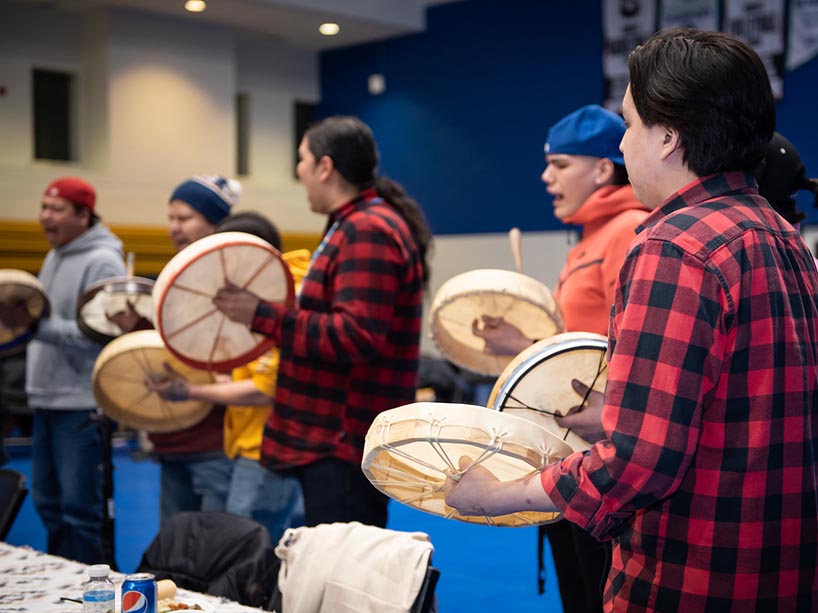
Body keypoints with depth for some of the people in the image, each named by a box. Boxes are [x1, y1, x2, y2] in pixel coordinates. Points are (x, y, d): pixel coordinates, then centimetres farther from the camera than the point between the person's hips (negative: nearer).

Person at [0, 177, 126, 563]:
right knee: (47, 501, 15)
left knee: (79, 507, -4)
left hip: (82, 404, -9)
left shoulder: (102, 262, -13)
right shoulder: (54, 256, 16)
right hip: (46, 399, 9)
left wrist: (35, 324, -24)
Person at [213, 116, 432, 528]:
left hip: (344, 443, -11)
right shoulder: (360, 225, 18)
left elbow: (355, 336, -25)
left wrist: (263, 316, -22)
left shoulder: (367, 232, -17)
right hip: (337, 436, 11)